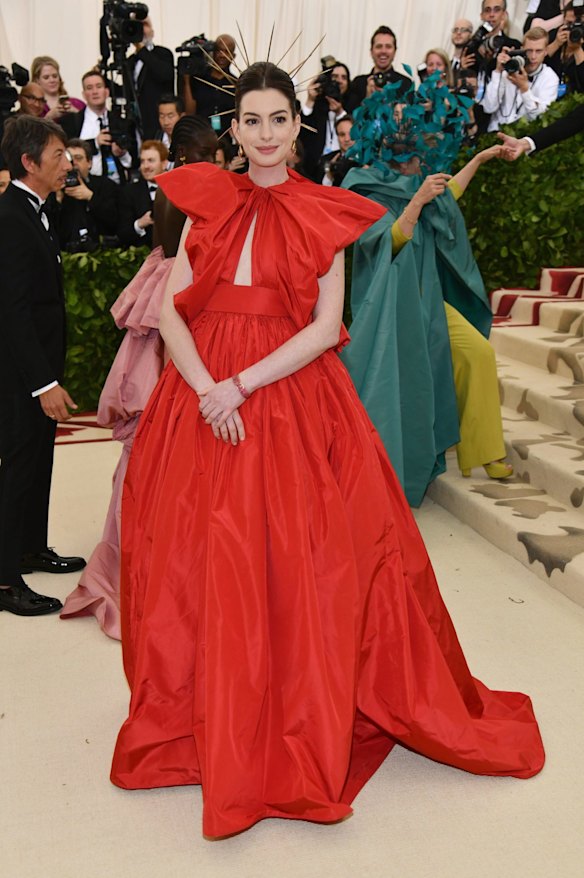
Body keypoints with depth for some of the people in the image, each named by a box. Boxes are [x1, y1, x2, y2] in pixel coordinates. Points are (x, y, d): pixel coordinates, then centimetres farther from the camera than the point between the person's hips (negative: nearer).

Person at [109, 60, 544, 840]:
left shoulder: (324, 215, 6)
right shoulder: (206, 204, 11)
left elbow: (326, 326, -4)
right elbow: (171, 310, 3)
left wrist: (243, 385, -14)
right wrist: (207, 386, -13)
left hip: (294, 399, -2)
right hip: (203, 399, 2)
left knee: (296, 565, -4)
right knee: (199, 563, 4)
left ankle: (302, 731, 15)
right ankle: (204, 720, 23)